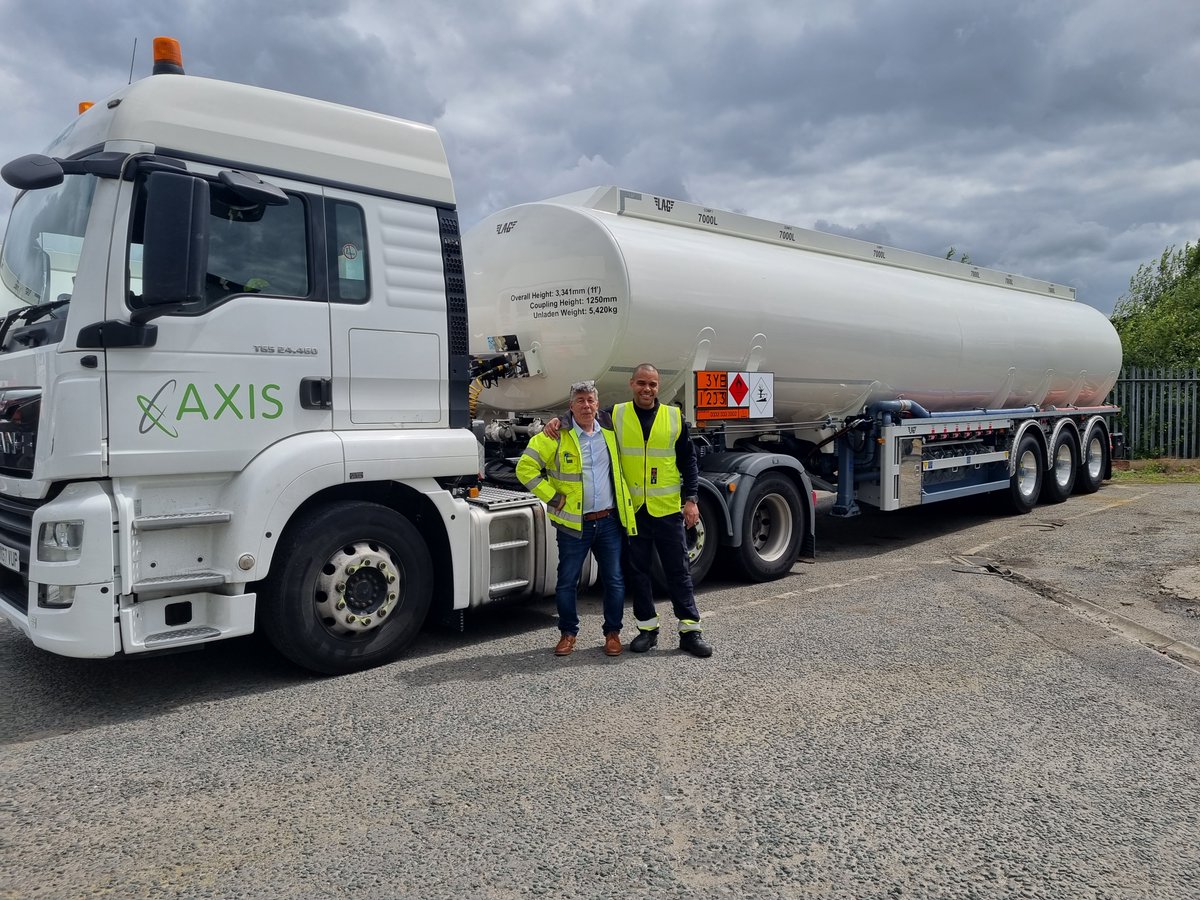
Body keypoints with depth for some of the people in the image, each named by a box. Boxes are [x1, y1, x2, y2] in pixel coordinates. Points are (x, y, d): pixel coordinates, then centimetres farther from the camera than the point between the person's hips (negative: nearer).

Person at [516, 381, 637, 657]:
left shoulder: (609, 435, 8)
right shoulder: (556, 436, -6)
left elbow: (624, 467, 26)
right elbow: (525, 468, -9)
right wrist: (551, 497, -10)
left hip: (609, 521, 3)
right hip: (574, 524, -3)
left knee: (615, 581, 6)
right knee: (567, 582, 5)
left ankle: (612, 632, 21)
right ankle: (568, 633, 22)